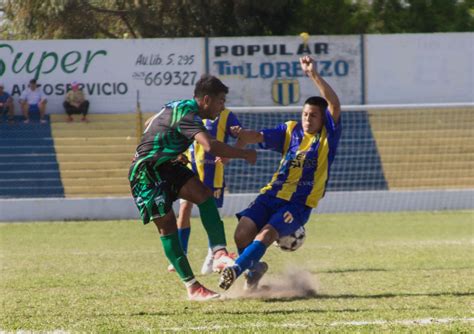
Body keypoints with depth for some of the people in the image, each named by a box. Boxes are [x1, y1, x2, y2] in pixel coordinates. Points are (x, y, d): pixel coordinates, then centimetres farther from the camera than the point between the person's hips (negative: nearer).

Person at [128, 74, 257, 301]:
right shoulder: (187, 114, -21)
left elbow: (150, 123, 29)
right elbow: (210, 146, -36)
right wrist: (244, 154, -26)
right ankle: (192, 287, -9)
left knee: (203, 194, -11)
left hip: (164, 166, 9)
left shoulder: (179, 108, 11)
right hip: (145, 172, -9)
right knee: (167, 226, -10)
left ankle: (219, 255, -21)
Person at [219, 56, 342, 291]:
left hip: (299, 204, -4)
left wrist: (313, 75, -24)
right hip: (272, 194, 4)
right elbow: (259, 137, 0)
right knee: (243, 233, -14)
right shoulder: (290, 131, 11)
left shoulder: (328, 135, 0)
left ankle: (236, 269, -33)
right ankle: (254, 268, 13)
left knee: (266, 234, -28)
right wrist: (241, 135, -23)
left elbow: (334, 105, -16)